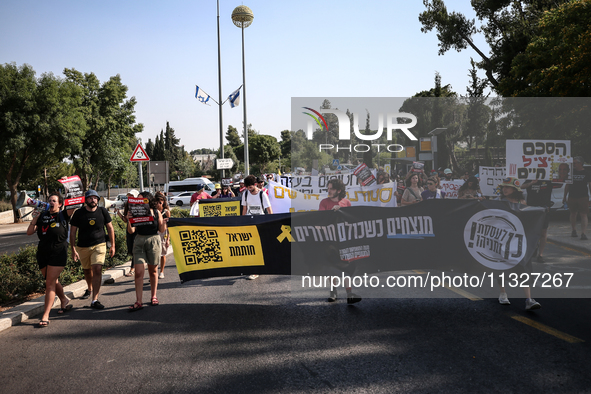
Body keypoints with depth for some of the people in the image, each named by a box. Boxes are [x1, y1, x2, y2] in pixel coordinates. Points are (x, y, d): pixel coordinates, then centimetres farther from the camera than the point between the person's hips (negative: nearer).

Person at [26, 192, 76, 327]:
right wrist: (34, 219, -7)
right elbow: (29, 232, 6)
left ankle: (45, 316, -8)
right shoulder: (42, 216, 10)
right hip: (43, 252, 5)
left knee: (50, 283, -9)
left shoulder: (63, 215, 1)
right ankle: (64, 301, 42)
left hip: (58, 252, -5)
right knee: (53, 281, 17)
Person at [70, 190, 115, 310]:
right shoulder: (79, 213, -3)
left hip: (99, 245, -2)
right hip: (83, 247, 2)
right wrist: (73, 249, -5)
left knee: (97, 270, -17)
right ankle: (90, 289, 48)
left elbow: (110, 228, 8)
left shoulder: (102, 211, 0)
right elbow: (72, 232, 1)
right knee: (87, 270, 16)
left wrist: (112, 245, 7)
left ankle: (95, 300, -17)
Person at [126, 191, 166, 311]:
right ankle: (138, 302, -7)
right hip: (139, 242, 0)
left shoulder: (156, 212, 3)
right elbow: (131, 231, -2)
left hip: (154, 241, 0)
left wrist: (163, 223, -14)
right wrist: (129, 220, -18)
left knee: (153, 271, 10)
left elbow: (161, 230, 5)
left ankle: (153, 297, 25)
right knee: (139, 272, -8)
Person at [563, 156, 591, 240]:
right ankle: (574, 230, 28)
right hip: (572, 197, 3)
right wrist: (565, 197, 13)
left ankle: (583, 233, -13)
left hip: (583, 197, -3)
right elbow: (567, 185, 13)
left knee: (583, 215, -8)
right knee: (573, 214, 12)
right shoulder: (571, 172, 7)